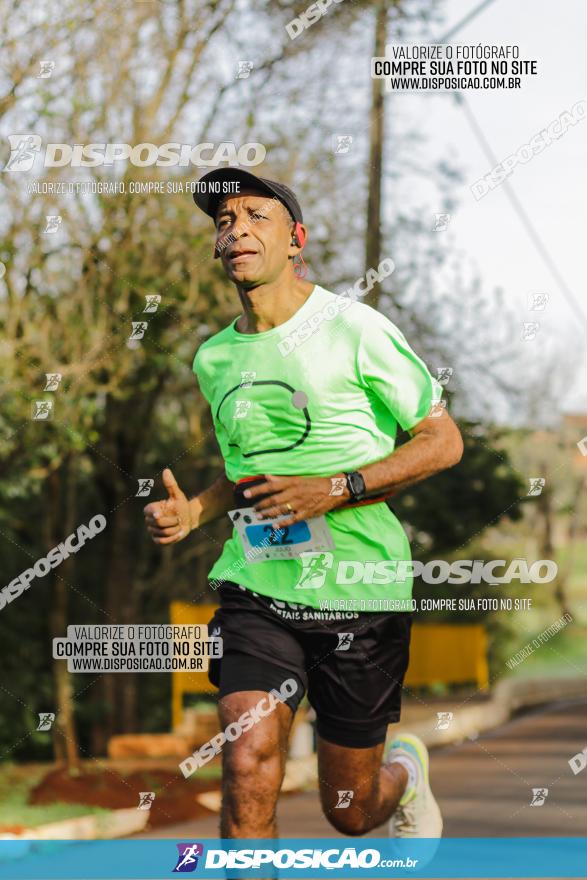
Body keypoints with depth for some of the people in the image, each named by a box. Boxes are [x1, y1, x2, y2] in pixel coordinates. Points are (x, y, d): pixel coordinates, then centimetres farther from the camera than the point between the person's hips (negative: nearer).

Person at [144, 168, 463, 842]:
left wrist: (337, 489, -17)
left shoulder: (354, 329, -8)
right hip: (255, 589, 3)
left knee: (350, 811, 10)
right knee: (247, 766, -20)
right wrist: (192, 512, 3)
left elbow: (443, 441, -5)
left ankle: (406, 771, 45)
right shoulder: (214, 358, 8)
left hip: (359, 591, -3)